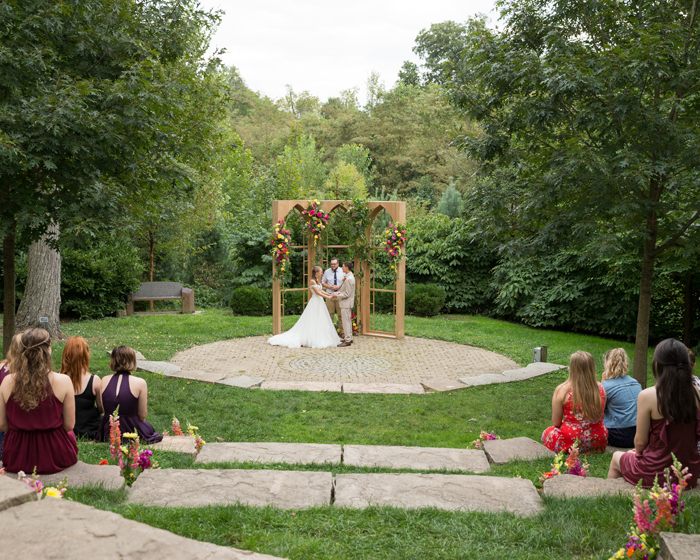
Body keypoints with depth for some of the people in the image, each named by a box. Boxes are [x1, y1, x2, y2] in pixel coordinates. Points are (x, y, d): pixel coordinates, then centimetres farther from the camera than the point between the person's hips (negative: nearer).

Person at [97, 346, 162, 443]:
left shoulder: (104, 380, -4)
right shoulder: (140, 383, -15)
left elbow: (102, 409, 4)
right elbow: (142, 416, -8)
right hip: (131, 432, -4)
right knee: (148, 426, 30)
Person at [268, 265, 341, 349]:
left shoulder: (317, 280, 13)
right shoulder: (312, 281, -15)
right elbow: (318, 292, -18)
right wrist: (328, 297, -15)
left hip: (319, 302, 10)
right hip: (315, 302, -10)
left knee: (320, 322, 9)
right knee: (313, 322, -5)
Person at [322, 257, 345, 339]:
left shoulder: (342, 272, 0)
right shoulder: (327, 272, 4)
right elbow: (322, 282, 10)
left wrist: (339, 287, -13)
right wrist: (329, 287, -7)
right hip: (329, 295, 1)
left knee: (341, 315, 3)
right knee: (330, 314, 5)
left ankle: (342, 332, 12)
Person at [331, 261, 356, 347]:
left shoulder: (349, 279, -22)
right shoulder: (349, 277, 10)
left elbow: (347, 294, -22)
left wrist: (337, 296, -14)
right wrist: (338, 292, 7)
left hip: (346, 303, -10)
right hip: (346, 303, 10)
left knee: (346, 321, -4)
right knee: (348, 321, 17)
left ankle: (347, 340, 1)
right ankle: (349, 338, 27)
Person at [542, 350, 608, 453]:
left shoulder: (562, 390, -15)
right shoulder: (600, 388, -5)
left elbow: (556, 422, -7)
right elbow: (600, 418, 6)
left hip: (570, 441, -4)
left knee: (547, 432, 26)